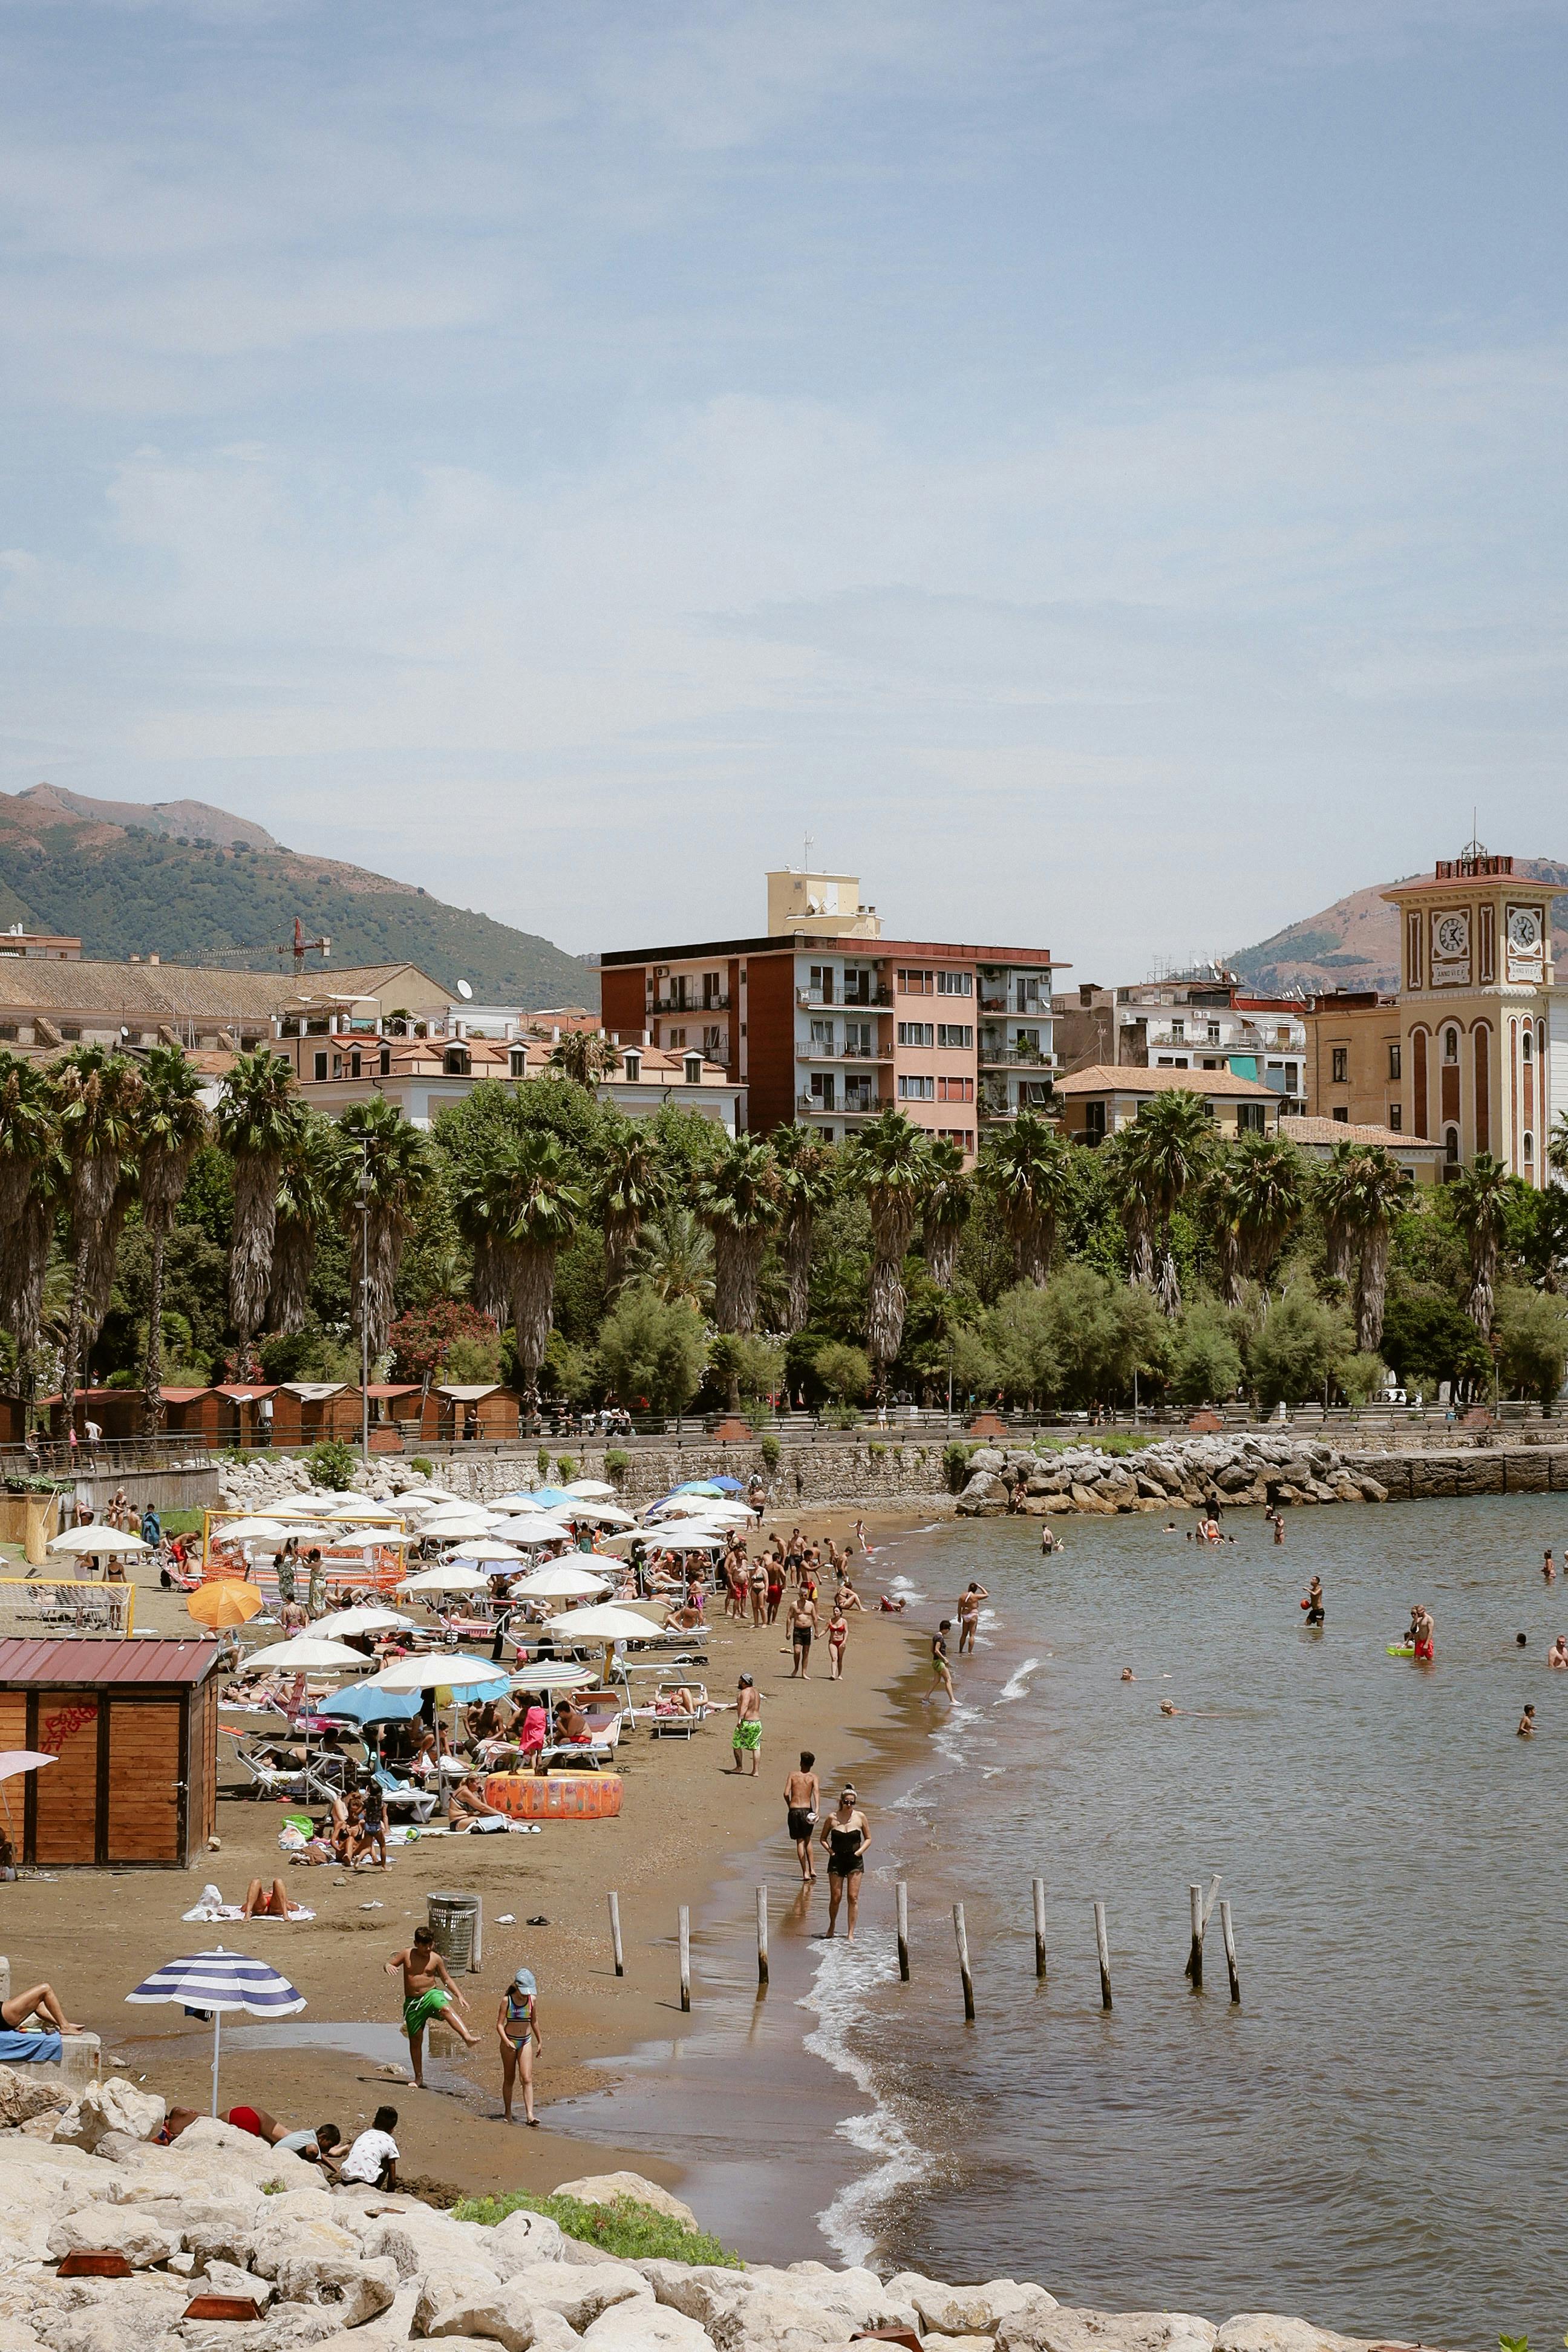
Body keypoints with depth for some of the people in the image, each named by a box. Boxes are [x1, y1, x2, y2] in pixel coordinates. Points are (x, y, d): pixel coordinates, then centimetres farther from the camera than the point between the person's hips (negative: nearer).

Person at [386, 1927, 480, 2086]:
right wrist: (389, 1967, -16)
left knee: (446, 2009, -36)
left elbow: (446, 1979, 11)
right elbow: (389, 1964, 10)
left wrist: (459, 1996, 3)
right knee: (415, 2039, 5)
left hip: (432, 1994, -2)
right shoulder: (407, 1955, 2)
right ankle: (419, 2078, 18)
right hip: (412, 2001, 2)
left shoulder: (436, 1959, 1)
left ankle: (468, 2037, -53)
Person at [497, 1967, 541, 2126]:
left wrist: (539, 2041, 19)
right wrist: (506, 2041, -26)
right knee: (509, 2079, 9)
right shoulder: (507, 2000, -11)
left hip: (526, 2041, 2)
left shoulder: (532, 1999, -2)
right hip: (509, 2041, -2)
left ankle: (529, 2115, -14)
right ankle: (507, 2112, 23)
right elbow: (499, 2024, -11)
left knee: (527, 2079, -8)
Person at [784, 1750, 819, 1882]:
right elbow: (817, 1792, -15)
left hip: (794, 1811, 0)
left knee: (800, 1841, 6)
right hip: (807, 1810, 0)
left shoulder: (793, 1775, 6)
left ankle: (805, 1872, -1)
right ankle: (811, 1869, 14)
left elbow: (786, 1794, -4)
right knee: (807, 1839, 21)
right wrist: (817, 1810, -24)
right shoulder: (813, 1777, 3)